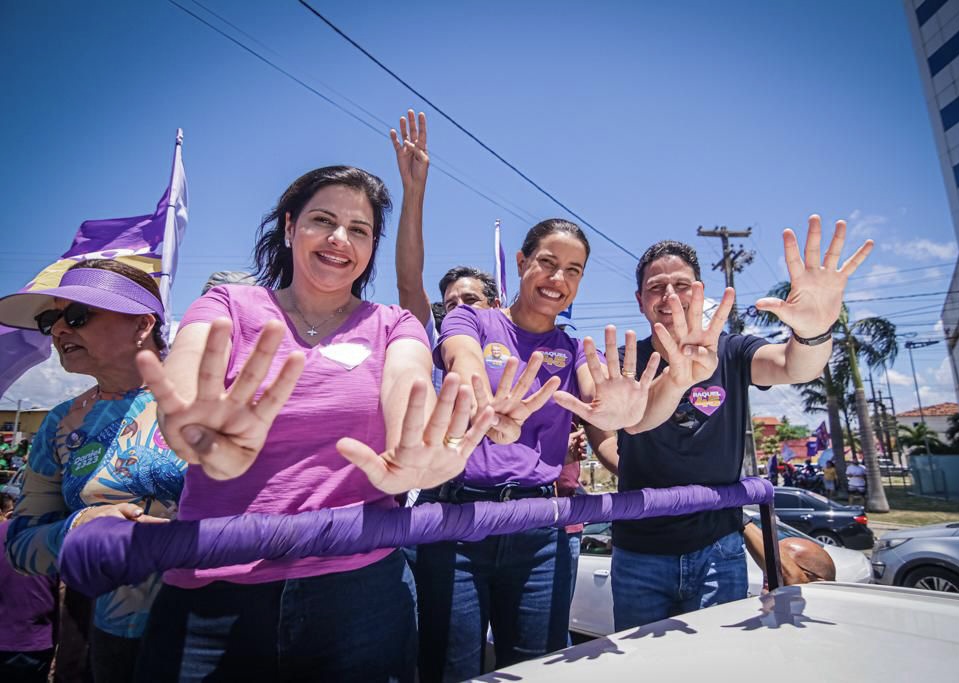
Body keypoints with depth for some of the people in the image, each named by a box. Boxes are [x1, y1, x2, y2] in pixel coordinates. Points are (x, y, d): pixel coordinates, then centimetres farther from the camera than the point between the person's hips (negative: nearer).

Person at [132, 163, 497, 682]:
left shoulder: (393, 326, 4)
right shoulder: (227, 306, 3)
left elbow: (408, 386, -18)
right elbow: (183, 379, -18)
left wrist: (408, 460, -41)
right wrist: (197, 437, -42)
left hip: (361, 588, 1)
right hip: (214, 592, 0)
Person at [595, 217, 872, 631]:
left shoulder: (731, 353, -2)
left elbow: (794, 367, -22)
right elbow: (628, 422, -18)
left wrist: (815, 331, -45)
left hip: (717, 551, 0)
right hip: (638, 556, 1)